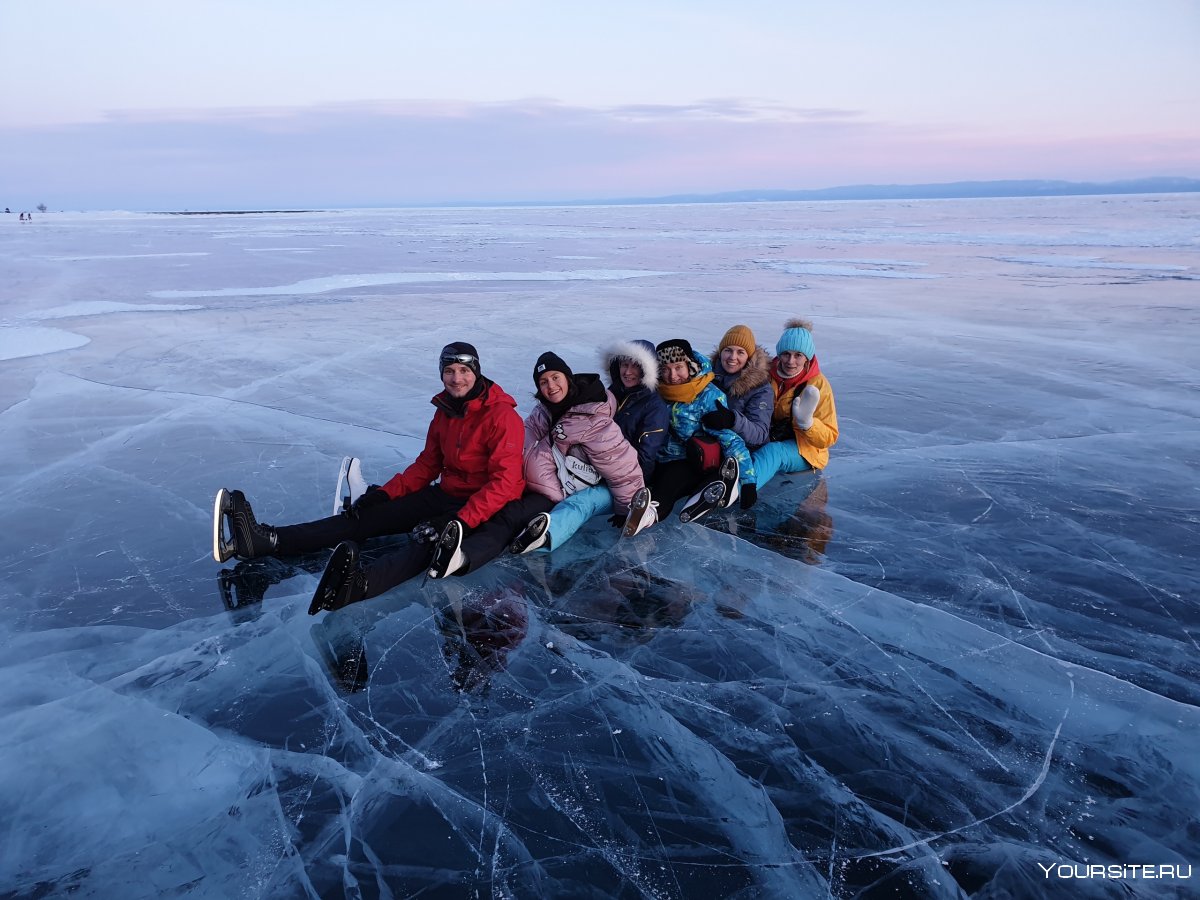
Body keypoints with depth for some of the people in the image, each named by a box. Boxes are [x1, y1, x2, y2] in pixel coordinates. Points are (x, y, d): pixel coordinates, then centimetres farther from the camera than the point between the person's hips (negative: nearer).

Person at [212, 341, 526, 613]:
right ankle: (266, 540, -20)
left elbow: (505, 482, -24)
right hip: (445, 494, 7)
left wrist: (462, 522, -33)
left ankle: (360, 584, -66)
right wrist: (384, 493, 0)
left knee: (433, 538, -38)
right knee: (367, 517, -9)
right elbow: (426, 465, 13)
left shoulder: (503, 416, -17)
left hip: (483, 507, -7)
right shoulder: (444, 411, 8)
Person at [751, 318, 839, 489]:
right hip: (765, 442, 5)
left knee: (773, 452, -39)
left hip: (803, 451, -5)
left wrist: (806, 422, -28)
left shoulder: (818, 385, -7)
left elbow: (829, 438, -7)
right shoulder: (768, 374, 3)